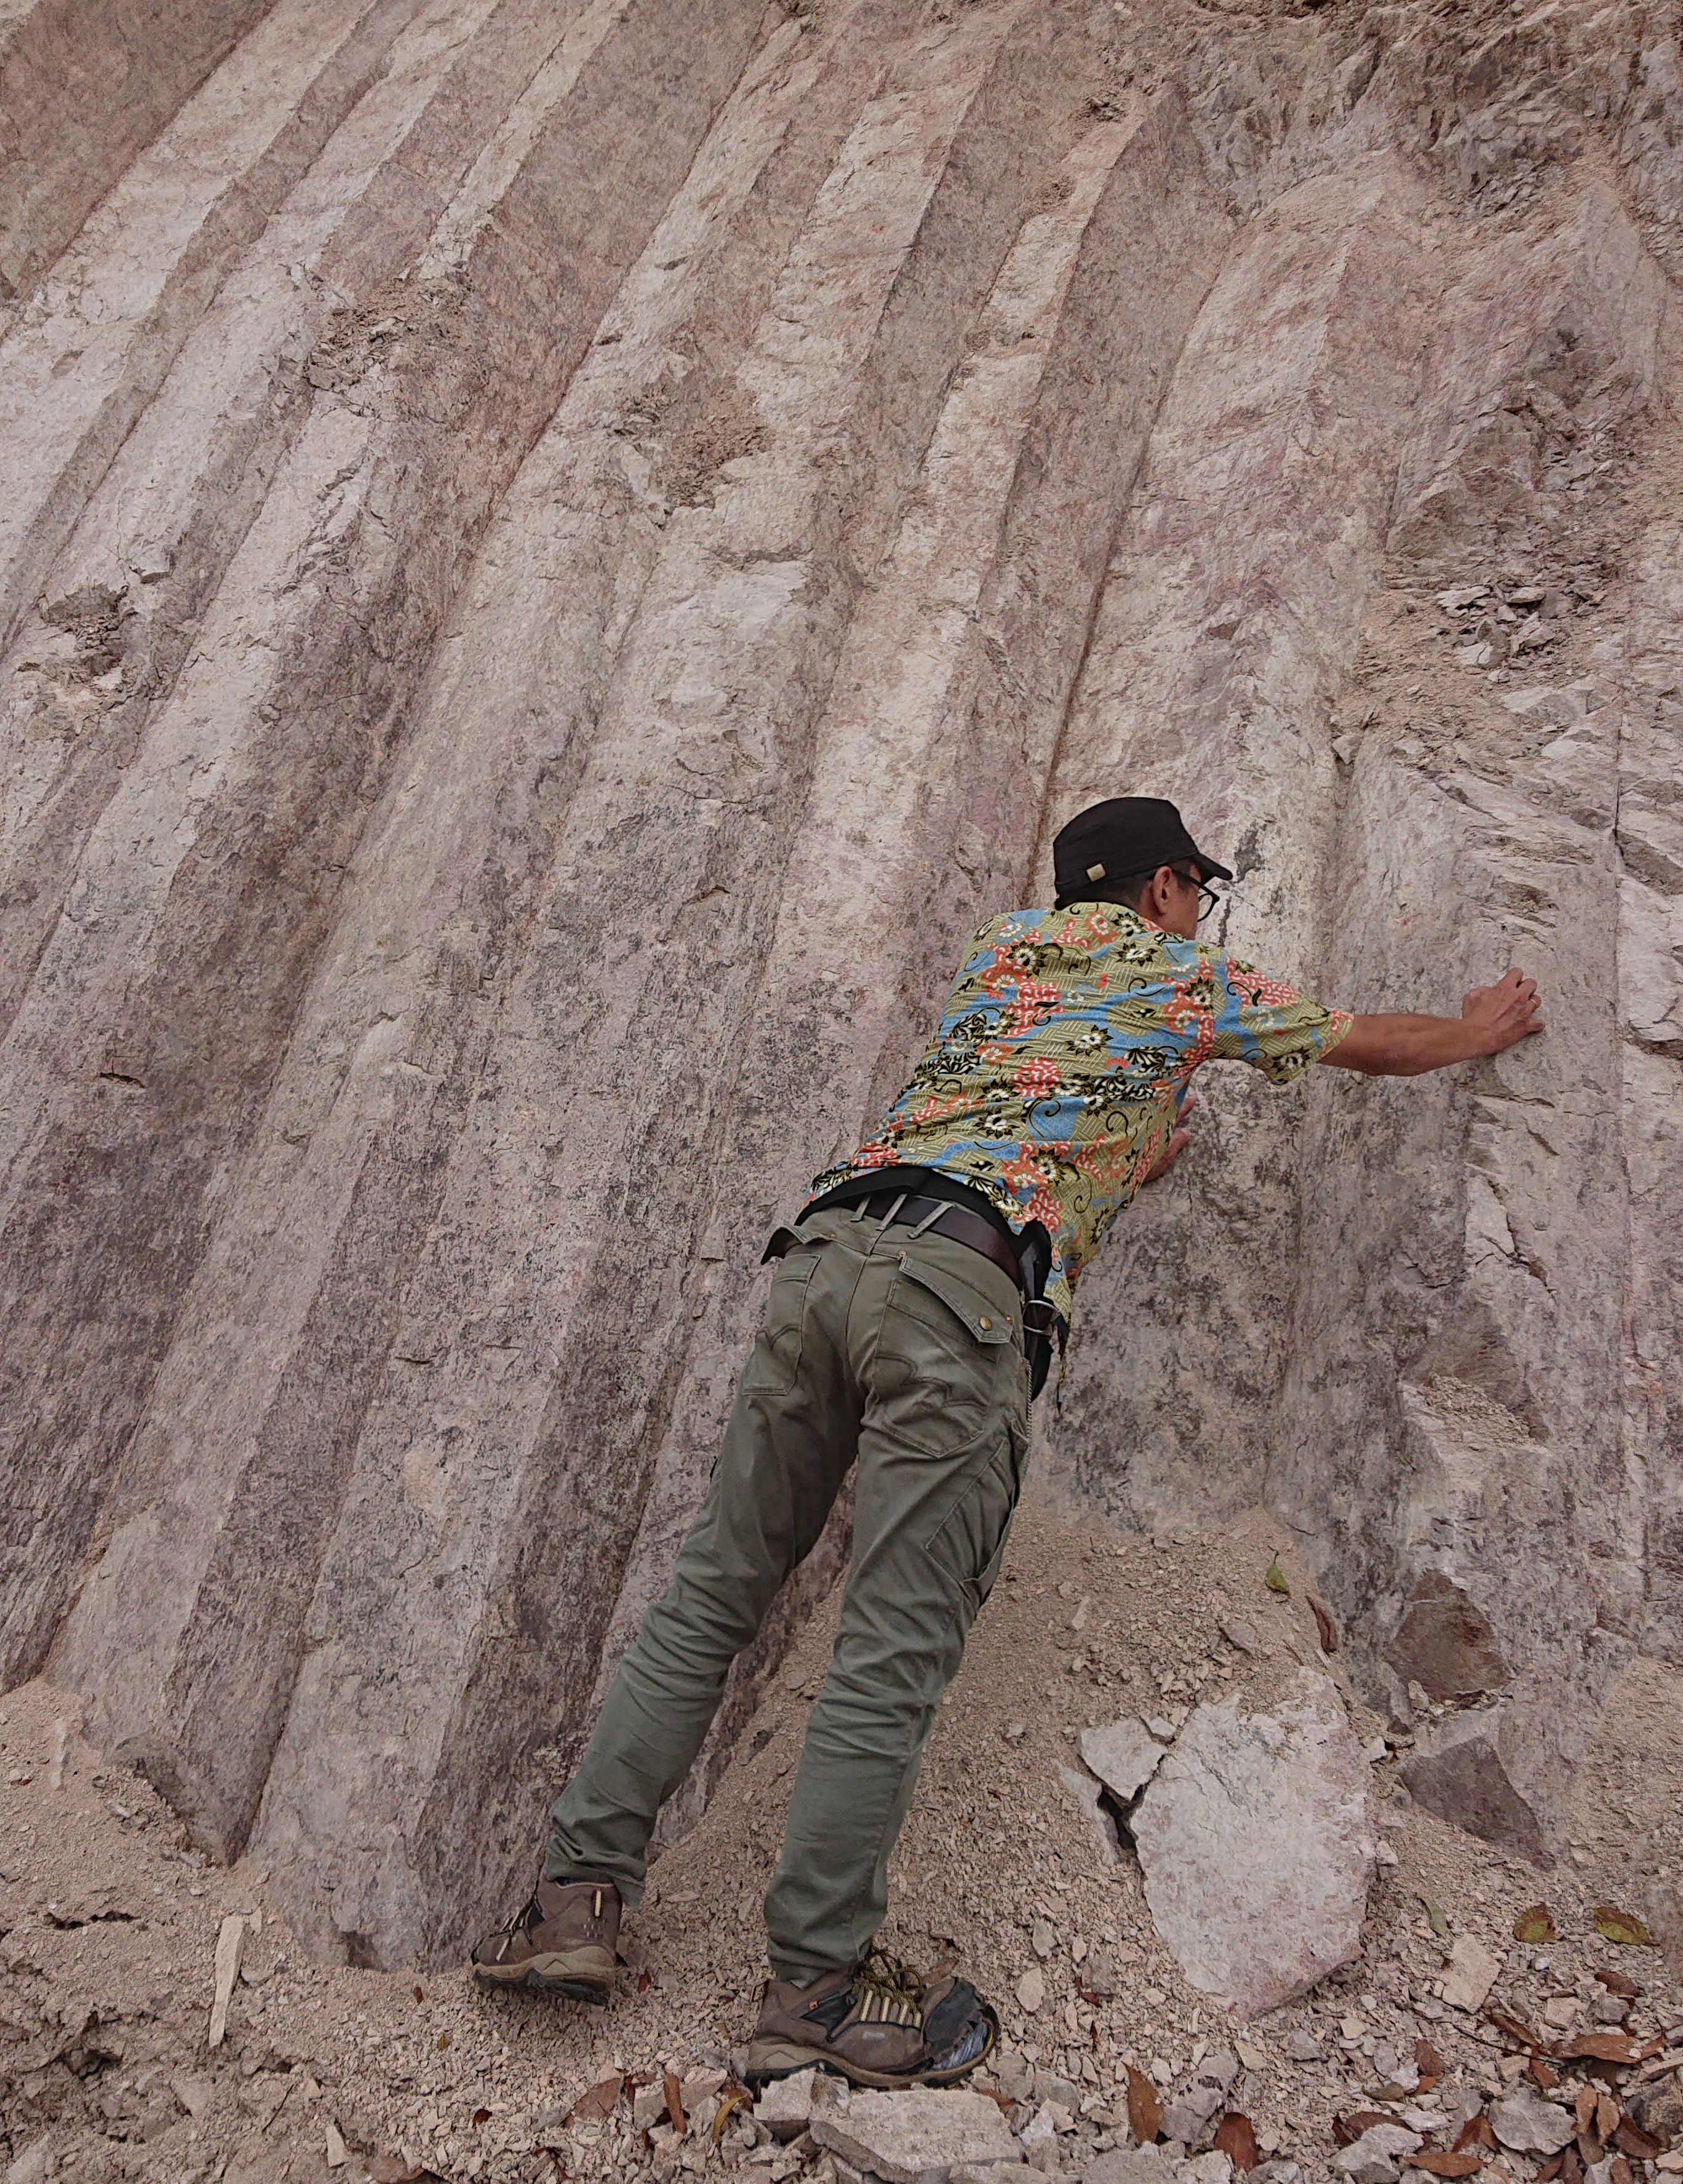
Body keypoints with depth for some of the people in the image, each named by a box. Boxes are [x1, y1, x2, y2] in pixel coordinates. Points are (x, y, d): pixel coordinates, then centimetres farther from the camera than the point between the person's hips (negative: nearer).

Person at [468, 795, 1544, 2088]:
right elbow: (1376, 1045, 33)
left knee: (714, 1592, 10)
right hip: (964, 1277, -6)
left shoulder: (1004, 945, 31)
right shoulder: (1193, 981, 18)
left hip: (827, 1241, 6)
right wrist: (1481, 1027, 52)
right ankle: (816, 1989, 5)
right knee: (898, 1652, -2)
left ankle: (578, 1897, 13)